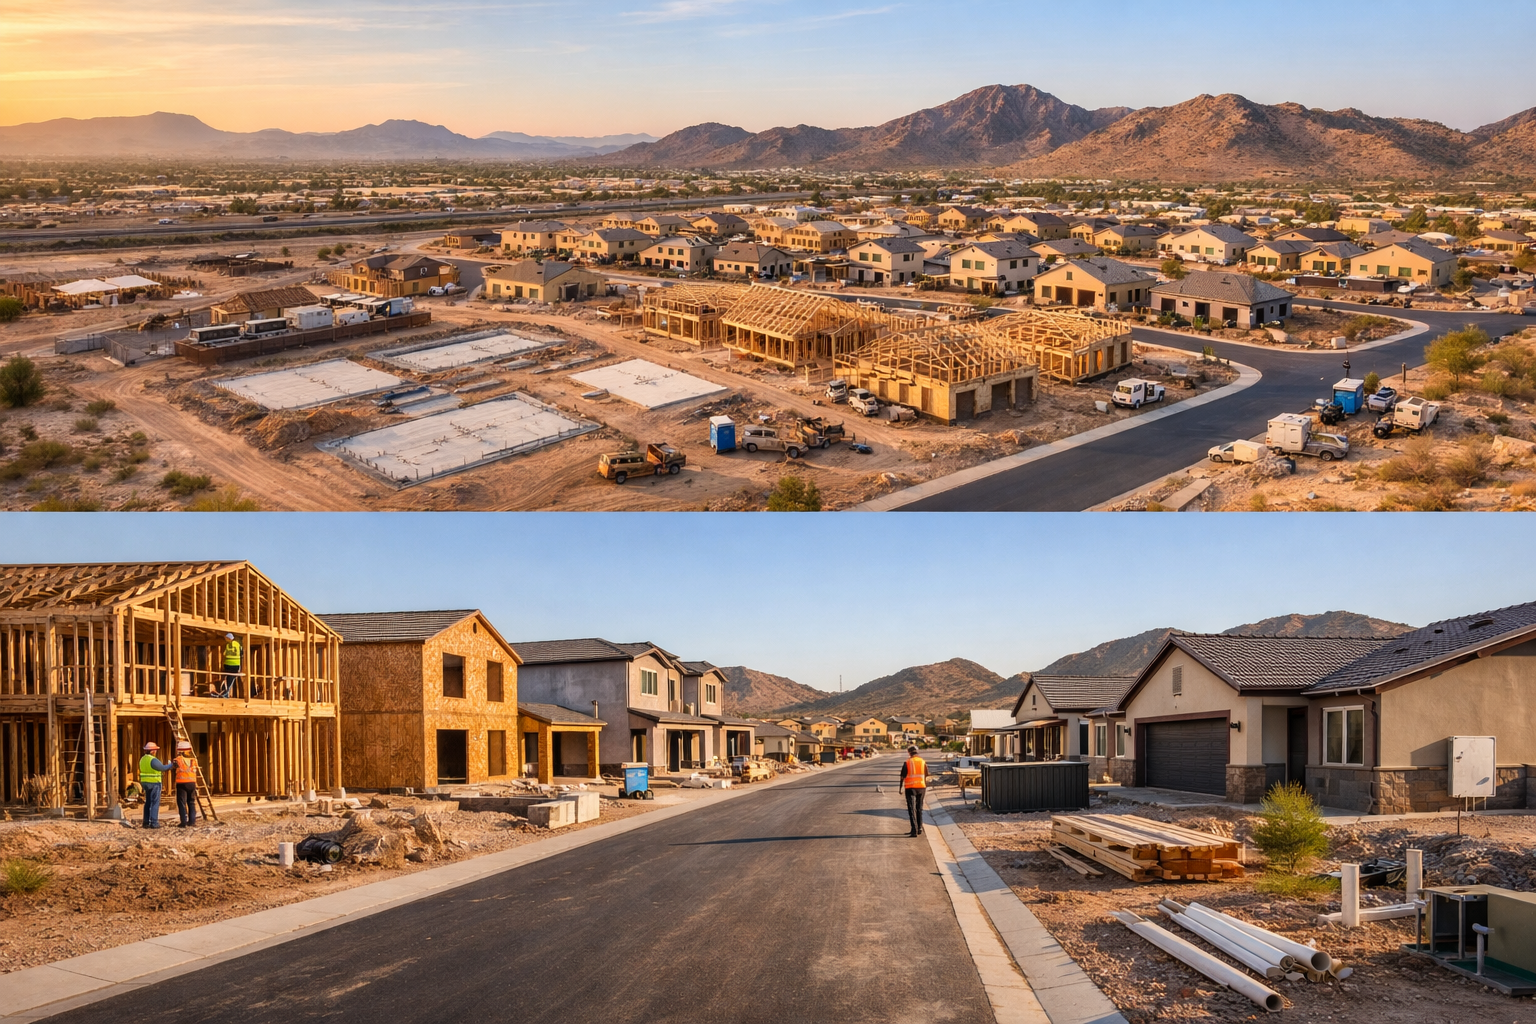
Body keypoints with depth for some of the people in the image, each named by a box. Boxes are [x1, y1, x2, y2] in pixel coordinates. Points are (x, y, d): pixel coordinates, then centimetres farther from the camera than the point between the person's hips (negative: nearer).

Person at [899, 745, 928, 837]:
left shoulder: (907, 763, -7)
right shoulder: (923, 762, 4)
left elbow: (903, 776, -5)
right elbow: (926, 776, 9)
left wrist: (901, 788, 4)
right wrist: (926, 785, 21)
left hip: (910, 788, -4)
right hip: (921, 787, 4)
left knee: (912, 809, -4)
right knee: (919, 808, 16)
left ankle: (914, 830, -15)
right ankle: (919, 829, 20)